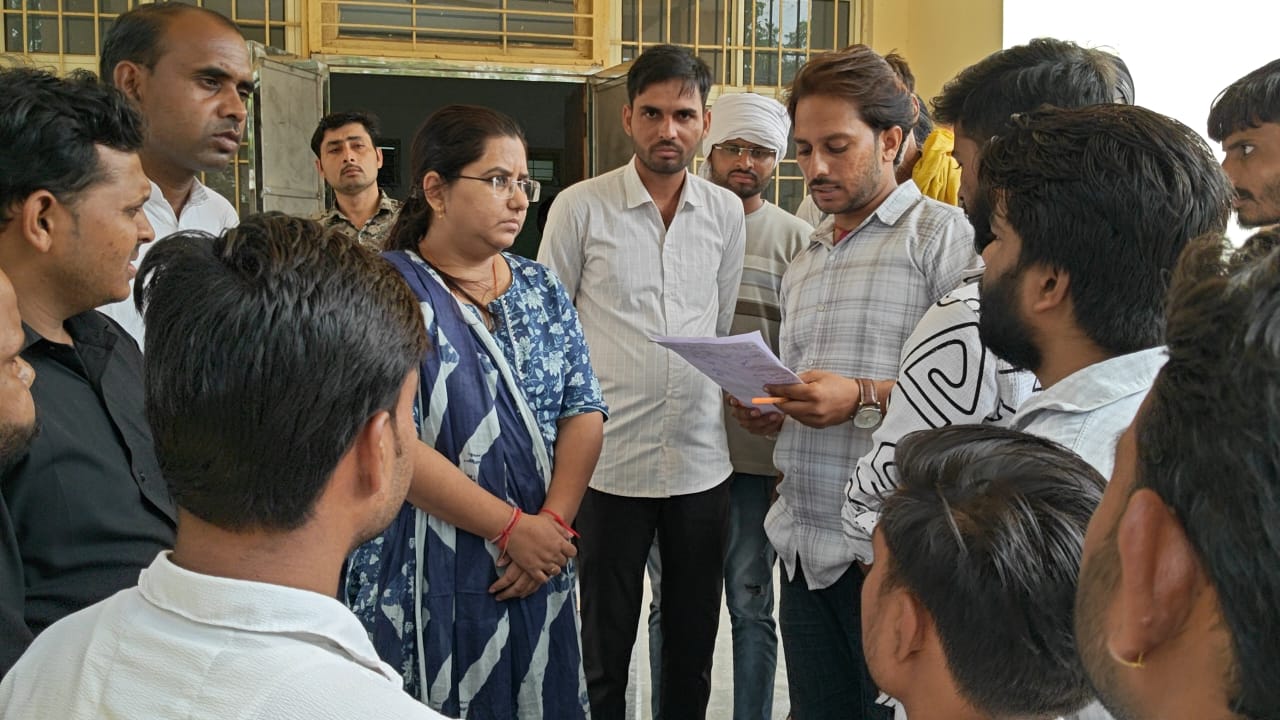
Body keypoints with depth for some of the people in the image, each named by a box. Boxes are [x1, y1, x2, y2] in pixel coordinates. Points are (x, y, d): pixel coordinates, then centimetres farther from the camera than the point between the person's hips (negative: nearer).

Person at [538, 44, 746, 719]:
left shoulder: (727, 213, 6)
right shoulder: (579, 207, -3)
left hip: (703, 461, 3)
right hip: (609, 461, -3)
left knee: (694, 645, 14)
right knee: (604, 647, 9)